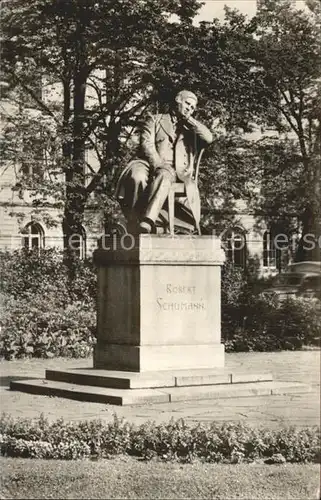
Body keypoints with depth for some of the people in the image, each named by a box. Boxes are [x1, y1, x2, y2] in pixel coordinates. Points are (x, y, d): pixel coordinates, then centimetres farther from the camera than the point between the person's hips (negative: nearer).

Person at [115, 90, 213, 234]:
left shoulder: (192, 128, 30)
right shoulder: (155, 119, 22)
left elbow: (208, 138, 7)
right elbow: (146, 144, 4)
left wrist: (189, 119, 14)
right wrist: (157, 164, -15)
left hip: (175, 171, 0)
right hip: (150, 163, 0)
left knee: (163, 175, -38)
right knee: (136, 176, -37)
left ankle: (147, 222, -57)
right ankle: (133, 224, -41)